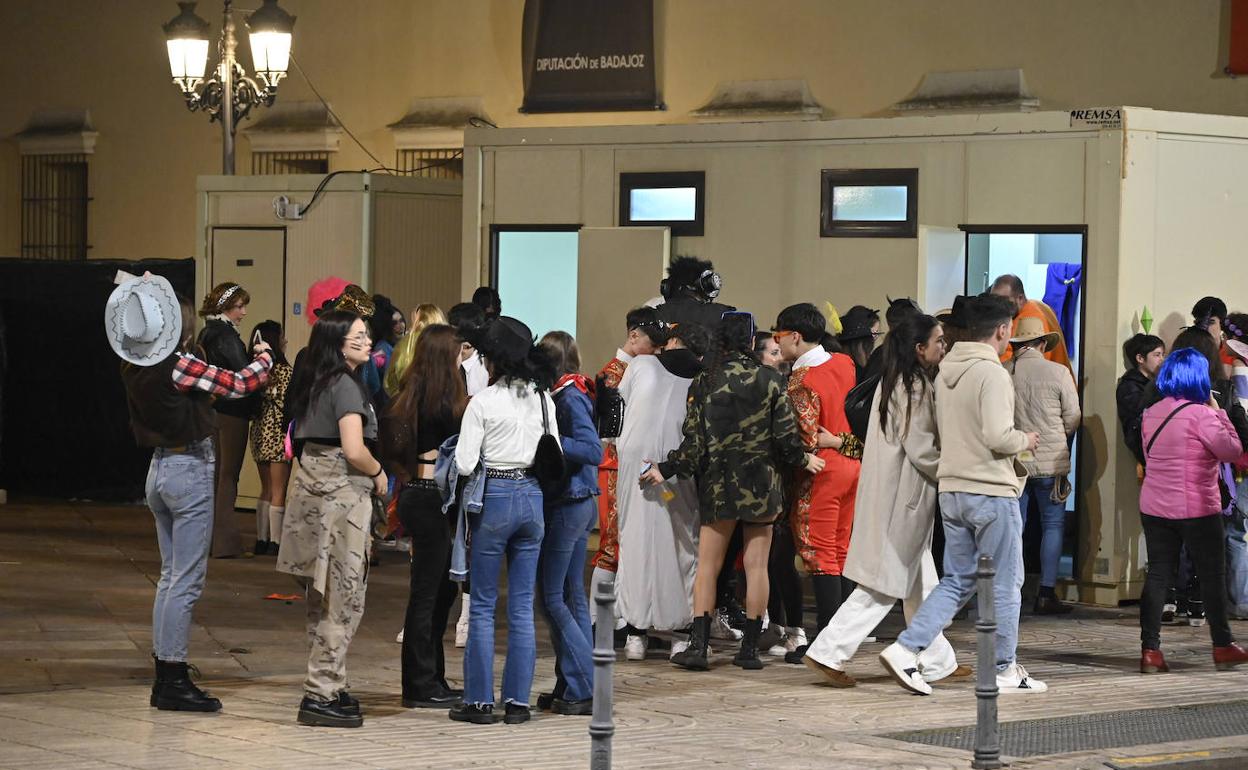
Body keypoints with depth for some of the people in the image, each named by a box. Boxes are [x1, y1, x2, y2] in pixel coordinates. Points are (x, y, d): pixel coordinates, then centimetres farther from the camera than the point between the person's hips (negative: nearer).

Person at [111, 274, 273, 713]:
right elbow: (239, 385, -13)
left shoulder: (134, 368, 3)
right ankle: (174, 681, -4)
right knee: (187, 580, -4)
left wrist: (142, 295, 23)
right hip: (190, 468, -9)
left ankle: (165, 677, 17)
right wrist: (265, 357, 7)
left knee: (171, 576, 15)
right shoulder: (180, 366, -19)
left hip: (160, 469, 9)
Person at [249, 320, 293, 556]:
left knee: (266, 490, 16)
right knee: (278, 492, -1)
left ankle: (261, 540, 17)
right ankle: (275, 542, -3)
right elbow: (285, 404, -16)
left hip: (259, 431, 7)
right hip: (278, 433, -7)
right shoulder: (283, 370, -14)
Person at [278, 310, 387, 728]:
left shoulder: (314, 384, 14)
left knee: (325, 601, 15)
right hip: (341, 494, -9)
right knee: (343, 600, -5)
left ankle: (328, 686, 22)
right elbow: (354, 451, -22)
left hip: (314, 486, 9)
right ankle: (321, 695, -5)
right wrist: (379, 474, -3)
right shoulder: (346, 387, -13)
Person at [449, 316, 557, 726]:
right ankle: (517, 700, 10)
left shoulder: (483, 402, -11)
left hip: (494, 496, -5)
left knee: (483, 604, 4)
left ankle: (479, 700, 5)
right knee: (523, 605, 9)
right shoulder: (543, 399, 3)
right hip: (532, 497, 5)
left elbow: (465, 464, -13)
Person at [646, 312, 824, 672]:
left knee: (707, 566, 5)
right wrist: (804, 460, 15)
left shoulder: (703, 383, -3)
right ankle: (750, 648, 6)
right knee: (757, 565, 5)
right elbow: (786, 436, -4)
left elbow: (694, 442, -5)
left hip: (717, 485, 0)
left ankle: (698, 645, -3)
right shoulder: (769, 380, -3)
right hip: (761, 485, 0)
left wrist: (664, 469, 8)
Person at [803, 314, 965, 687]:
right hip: (904, 499, -10)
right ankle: (830, 652, -4)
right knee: (885, 586, -5)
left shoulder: (893, 382, 12)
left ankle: (937, 662, 20)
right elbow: (921, 450, -20)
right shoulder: (916, 387, -17)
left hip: (891, 495, 10)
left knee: (920, 583, 14)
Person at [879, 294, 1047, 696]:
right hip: (991, 492, -8)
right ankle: (1004, 670, 13)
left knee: (957, 580, 13)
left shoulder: (945, 370, 10)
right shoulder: (992, 373, -16)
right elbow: (998, 436, -24)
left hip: (951, 490, 8)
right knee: (1004, 583, 5)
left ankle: (906, 649, 0)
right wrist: (1025, 441, -4)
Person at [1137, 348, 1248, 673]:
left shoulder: (1151, 414, 7)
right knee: (1212, 575, 7)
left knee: (1158, 574, 5)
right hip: (1196, 509, -6)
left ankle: (1150, 649, -2)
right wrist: (1219, 412, -2)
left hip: (1154, 508, 6)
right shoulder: (1201, 414, -14)